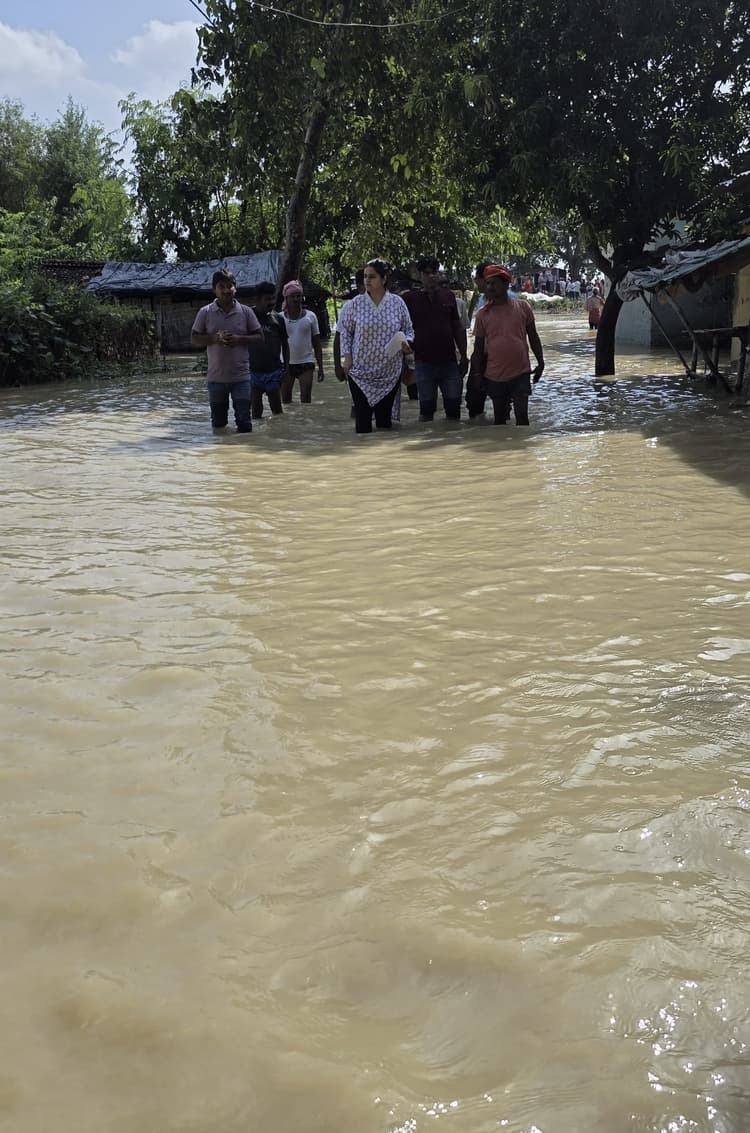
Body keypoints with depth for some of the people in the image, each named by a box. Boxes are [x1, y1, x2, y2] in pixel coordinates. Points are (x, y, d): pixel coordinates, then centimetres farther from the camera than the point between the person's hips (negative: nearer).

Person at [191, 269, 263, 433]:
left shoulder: (245, 312, 1)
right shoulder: (205, 312, 1)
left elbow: (259, 337, 4)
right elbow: (194, 339, 3)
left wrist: (238, 339, -13)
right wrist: (215, 338, -15)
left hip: (241, 376, -1)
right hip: (216, 377, 1)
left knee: (244, 421, -2)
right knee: (218, 422, 11)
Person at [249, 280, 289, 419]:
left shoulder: (277, 319, 5)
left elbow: (285, 344, 12)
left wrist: (286, 366, 5)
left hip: (274, 371, 1)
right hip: (253, 370, -1)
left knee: (277, 409, 2)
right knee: (256, 410, 5)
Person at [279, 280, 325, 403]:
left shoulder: (310, 316, 3)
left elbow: (317, 344, 7)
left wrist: (320, 367, 2)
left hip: (306, 362, -1)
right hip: (286, 363, 1)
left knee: (306, 399, -8)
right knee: (285, 399, 5)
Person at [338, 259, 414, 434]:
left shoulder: (397, 303, 0)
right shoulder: (355, 304, -1)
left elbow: (409, 330, 10)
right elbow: (345, 331, 6)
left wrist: (407, 342, -11)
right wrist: (346, 355, -5)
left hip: (390, 372, 1)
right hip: (360, 371, -1)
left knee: (384, 419, 7)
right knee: (362, 419, -2)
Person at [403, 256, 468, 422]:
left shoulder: (448, 296, 9)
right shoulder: (410, 298, 0)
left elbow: (458, 328, 13)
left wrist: (463, 356, 10)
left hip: (449, 362, 2)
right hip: (424, 363, -2)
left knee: (454, 407, 3)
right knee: (426, 408, 5)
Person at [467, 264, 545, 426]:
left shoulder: (522, 306, -1)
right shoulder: (483, 314, 1)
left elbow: (533, 337, 7)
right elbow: (478, 346, 7)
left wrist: (540, 363, 7)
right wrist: (477, 373, 3)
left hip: (520, 373, -2)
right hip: (495, 376, 2)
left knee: (522, 416, -3)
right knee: (499, 418, 11)